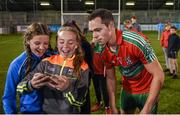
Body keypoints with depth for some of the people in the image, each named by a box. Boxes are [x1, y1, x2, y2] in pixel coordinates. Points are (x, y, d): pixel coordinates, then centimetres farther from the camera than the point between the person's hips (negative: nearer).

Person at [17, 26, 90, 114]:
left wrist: (68, 88, -34)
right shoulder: (46, 63, -7)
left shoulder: (82, 68, -11)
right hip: (46, 111, 2)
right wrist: (31, 85, -30)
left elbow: (80, 101, -15)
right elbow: (20, 87, -9)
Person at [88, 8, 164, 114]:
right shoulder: (104, 51, -12)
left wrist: (146, 110, -26)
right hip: (127, 91, 5)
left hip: (147, 91, -5)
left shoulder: (135, 42, -30)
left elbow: (159, 75, -26)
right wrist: (113, 107, -1)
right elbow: (110, 78, 3)